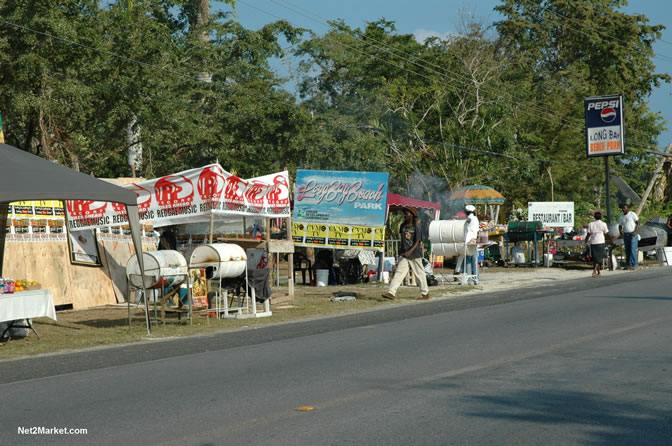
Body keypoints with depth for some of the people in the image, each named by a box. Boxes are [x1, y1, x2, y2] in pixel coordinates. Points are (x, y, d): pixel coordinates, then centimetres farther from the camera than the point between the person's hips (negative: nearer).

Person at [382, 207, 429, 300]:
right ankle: (391, 292, -12)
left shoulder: (417, 227, -11)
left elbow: (417, 242, -15)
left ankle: (425, 293, 19)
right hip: (404, 254, 5)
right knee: (399, 272, -5)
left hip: (415, 255, -5)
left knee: (419, 273, 5)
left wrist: (410, 251, -29)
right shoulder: (403, 226, 8)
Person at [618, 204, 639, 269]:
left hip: (633, 234, -5)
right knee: (627, 251, 3)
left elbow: (638, 223, -4)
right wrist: (621, 231, -6)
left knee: (633, 250, -12)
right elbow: (620, 226, 17)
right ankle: (628, 264, 6)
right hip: (625, 235, 5)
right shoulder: (621, 217, 15)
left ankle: (633, 264, -13)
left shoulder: (632, 214, -1)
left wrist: (635, 232, -17)